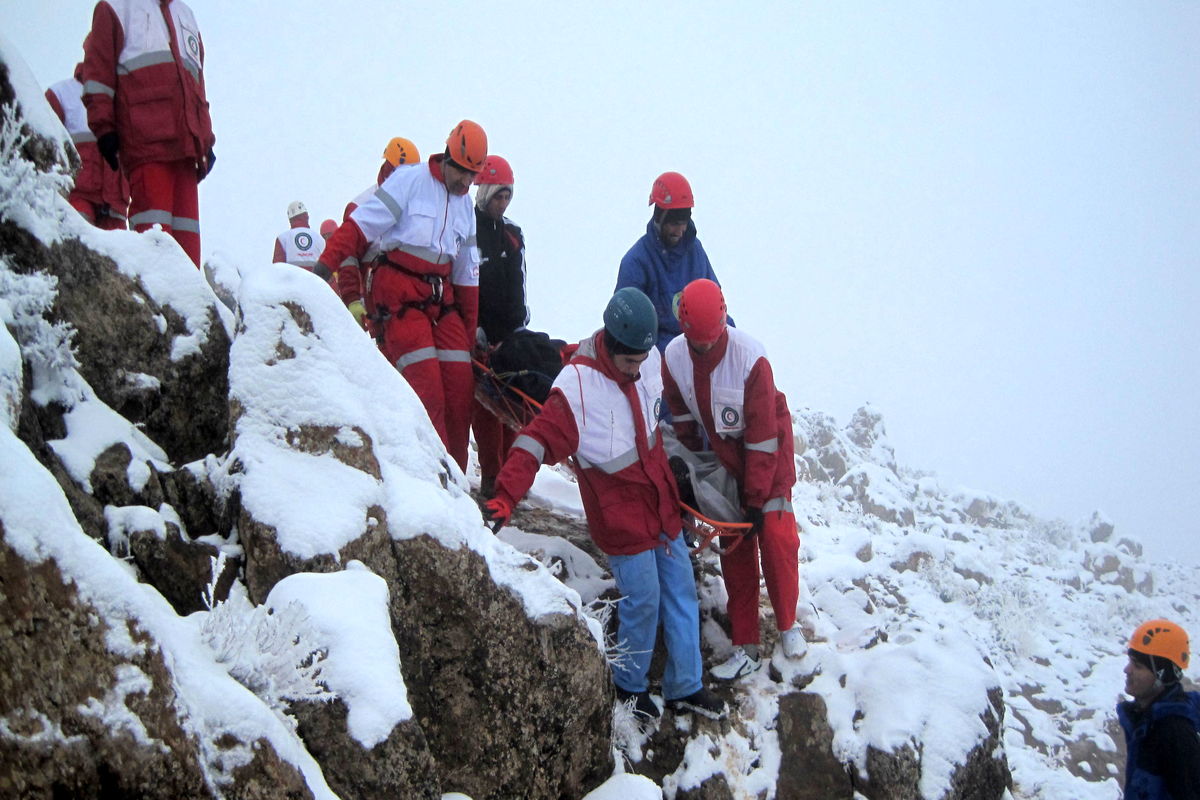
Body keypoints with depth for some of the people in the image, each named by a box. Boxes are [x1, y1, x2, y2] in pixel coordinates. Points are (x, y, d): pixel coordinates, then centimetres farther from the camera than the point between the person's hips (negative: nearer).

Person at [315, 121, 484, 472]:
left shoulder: (465, 205, 16)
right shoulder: (410, 180, -5)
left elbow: (467, 277, 18)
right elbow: (358, 226, -11)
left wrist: (469, 333, 16)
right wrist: (324, 267, -23)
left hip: (441, 297, 7)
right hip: (399, 295, -6)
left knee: (461, 385, -3)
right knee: (426, 388, -16)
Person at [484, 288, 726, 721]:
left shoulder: (651, 361, -5)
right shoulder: (577, 386, -24)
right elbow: (538, 442, -27)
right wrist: (505, 496, -38)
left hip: (662, 505, 7)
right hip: (620, 518, -6)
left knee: (681, 592, 12)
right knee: (643, 601, 0)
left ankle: (686, 688, 26)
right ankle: (630, 686, 25)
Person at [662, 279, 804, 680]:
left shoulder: (750, 358, -30)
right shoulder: (674, 357, -19)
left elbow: (762, 436, -24)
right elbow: (681, 416, 2)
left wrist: (757, 499, -21)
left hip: (767, 449, -3)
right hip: (722, 455, 4)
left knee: (775, 535, -11)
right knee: (733, 548, 2)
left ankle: (788, 624, 13)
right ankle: (746, 648, 7)